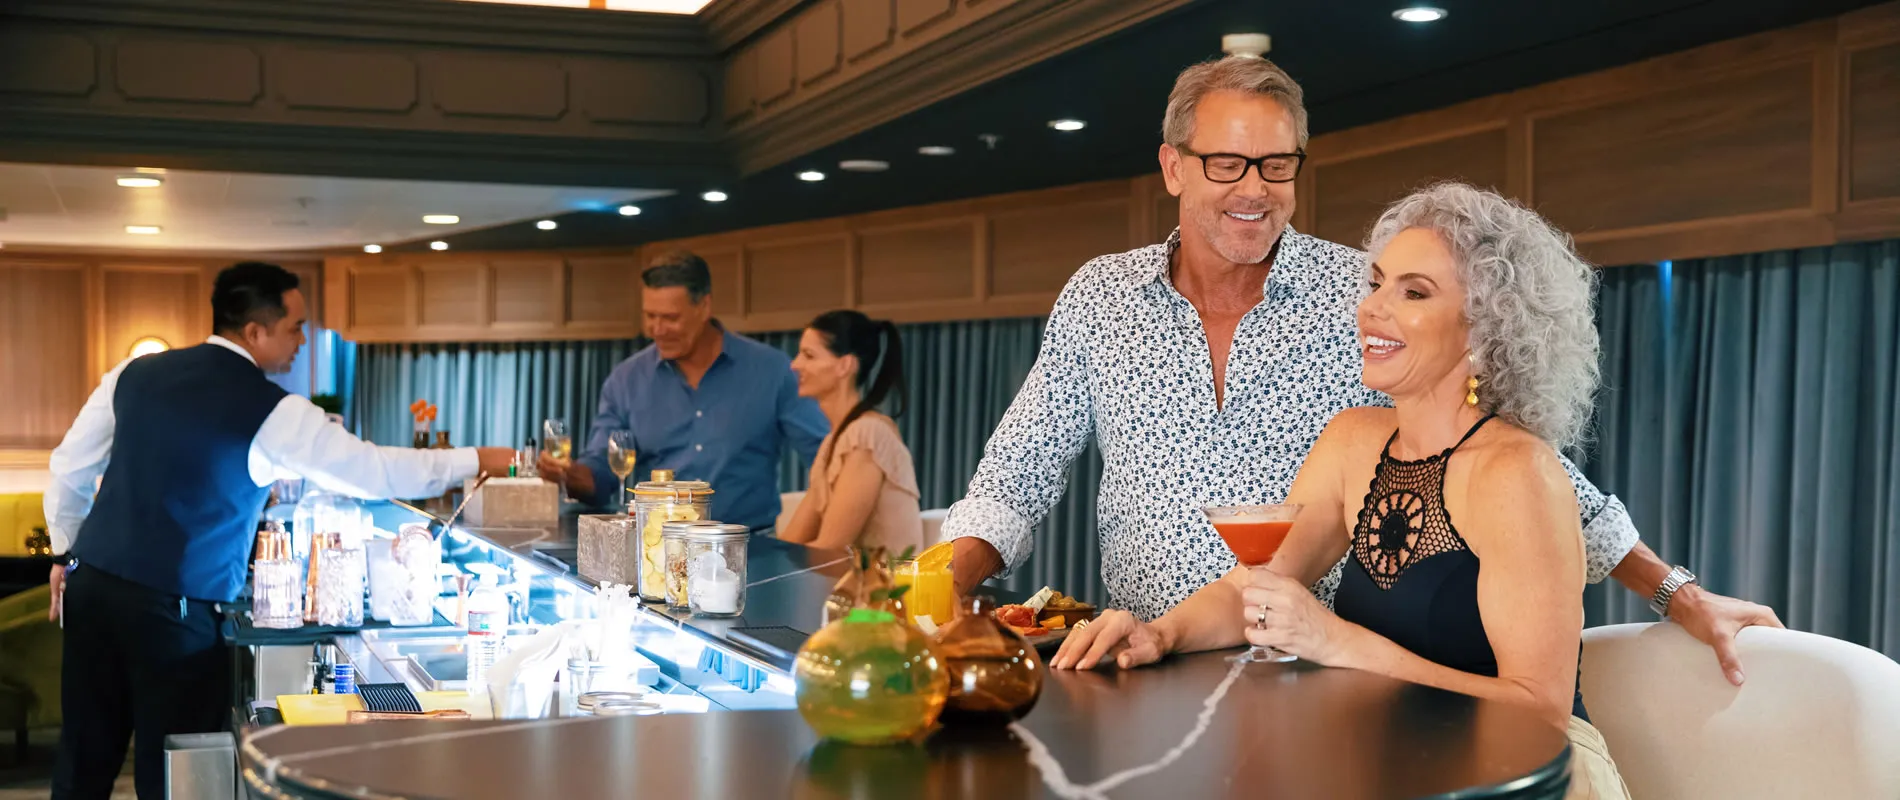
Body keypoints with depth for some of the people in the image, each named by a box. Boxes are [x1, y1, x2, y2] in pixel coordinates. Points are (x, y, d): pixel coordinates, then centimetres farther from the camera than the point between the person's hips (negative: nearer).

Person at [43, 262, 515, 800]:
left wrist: (68, 553, 25)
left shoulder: (136, 373, 6)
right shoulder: (272, 412, -10)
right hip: (173, 609, -6)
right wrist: (478, 461, 2)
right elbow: (376, 471, -6)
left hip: (93, 584, 6)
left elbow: (69, 468, 12)